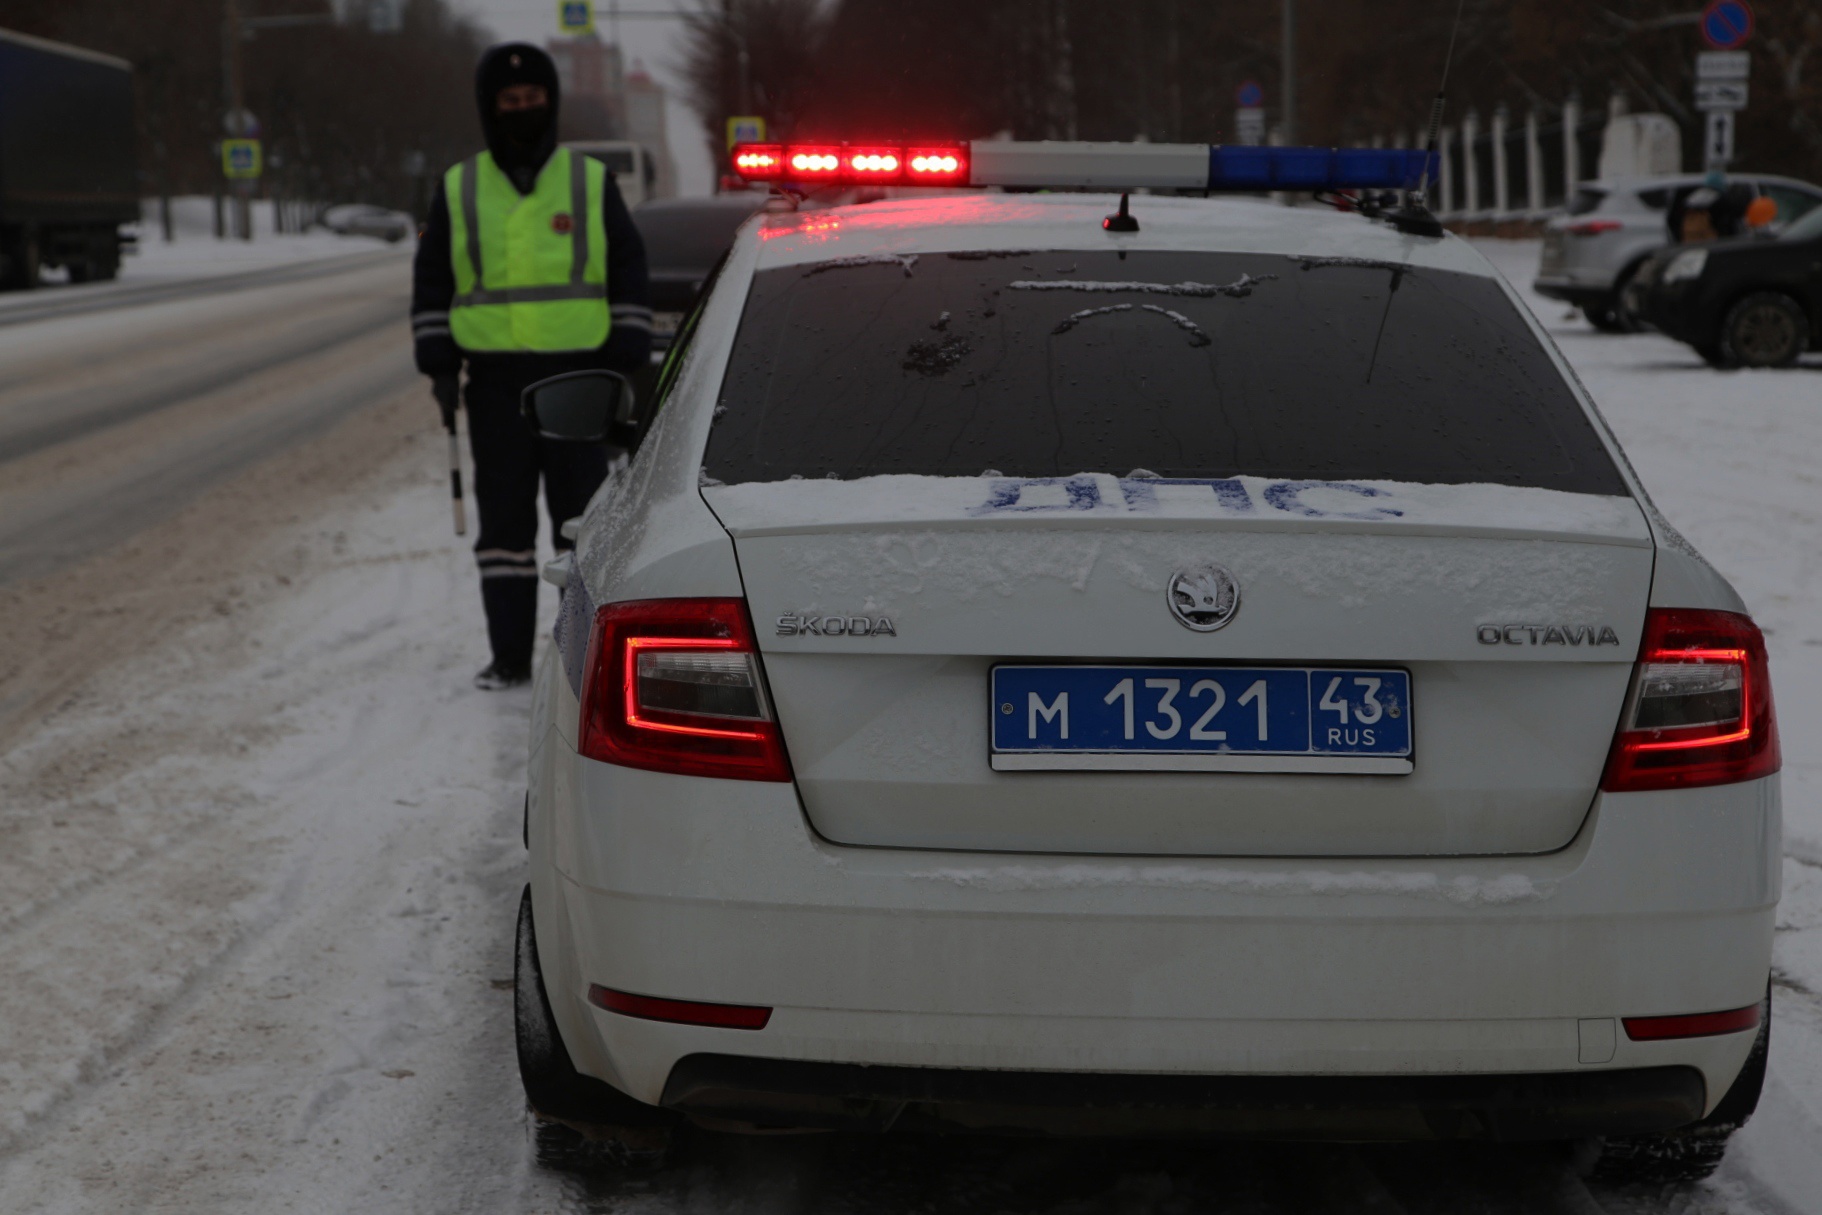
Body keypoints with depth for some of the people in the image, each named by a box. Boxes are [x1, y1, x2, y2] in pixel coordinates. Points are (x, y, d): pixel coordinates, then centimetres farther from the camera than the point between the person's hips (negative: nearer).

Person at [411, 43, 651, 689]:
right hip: (496, 381, 1)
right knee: (504, 517, 3)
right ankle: (510, 656, 7)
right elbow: (431, 282, 12)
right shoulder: (458, 190, 9)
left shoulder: (591, 182, 6)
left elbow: (629, 275, 7)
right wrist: (439, 365, 3)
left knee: (582, 512, -1)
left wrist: (625, 363, -1)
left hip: (578, 373, -1)